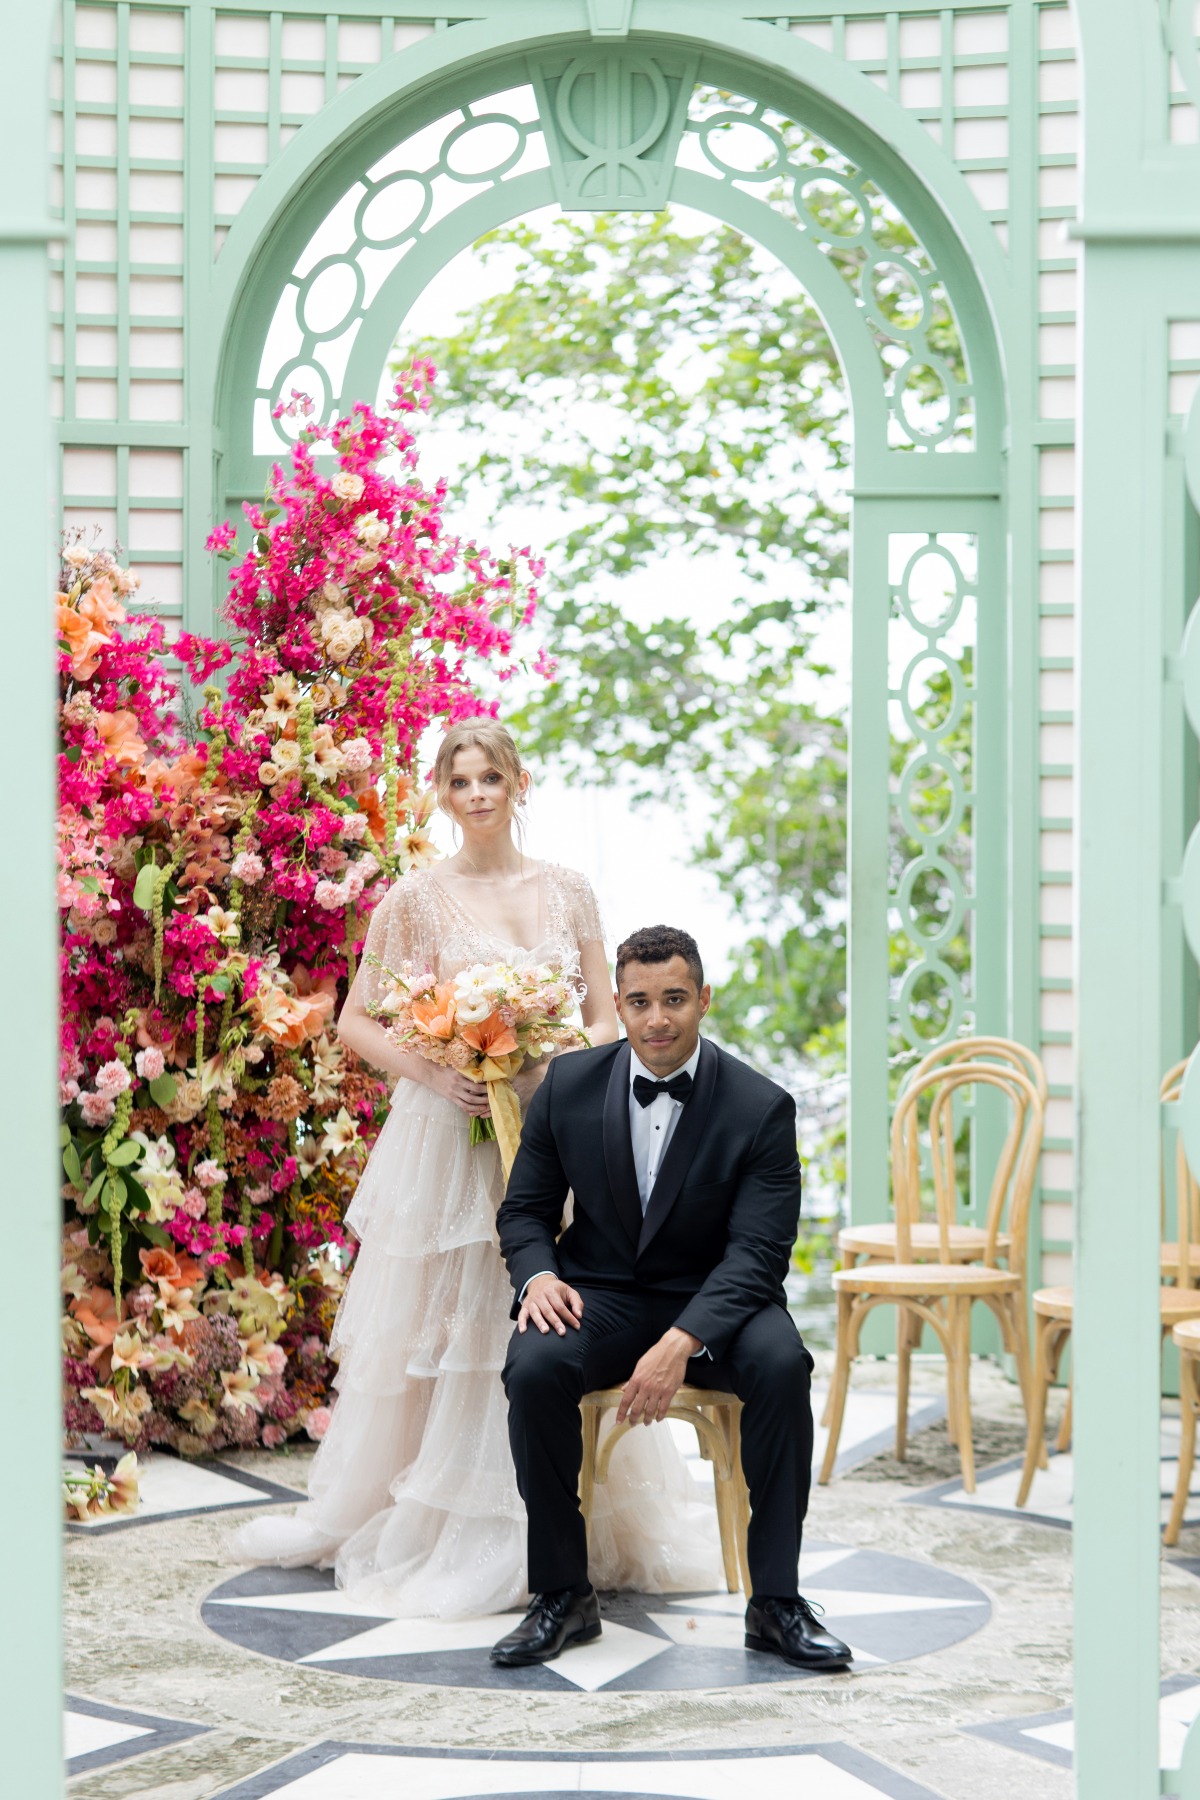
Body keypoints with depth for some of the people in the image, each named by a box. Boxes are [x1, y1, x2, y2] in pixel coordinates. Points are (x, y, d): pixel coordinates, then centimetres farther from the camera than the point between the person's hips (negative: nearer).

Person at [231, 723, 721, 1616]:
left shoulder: (569, 892, 8)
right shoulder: (419, 896, 0)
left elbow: (606, 1020, 9)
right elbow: (356, 1020, 1)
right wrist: (430, 1072, -14)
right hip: (449, 1138, -2)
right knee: (440, 1323, 1)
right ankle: (441, 1534, 14)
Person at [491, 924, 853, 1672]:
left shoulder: (761, 1107, -9)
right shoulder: (570, 1084, -1)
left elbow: (758, 1251, -14)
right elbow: (525, 1209, 9)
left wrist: (681, 1342, -30)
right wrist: (538, 1274, -16)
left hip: (714, 1300, -1)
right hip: (600, 1295, 1)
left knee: (781, 1364, -33)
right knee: (533, 1366, -31)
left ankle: (775, 1599, -20)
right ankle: (563, 1595, -15)